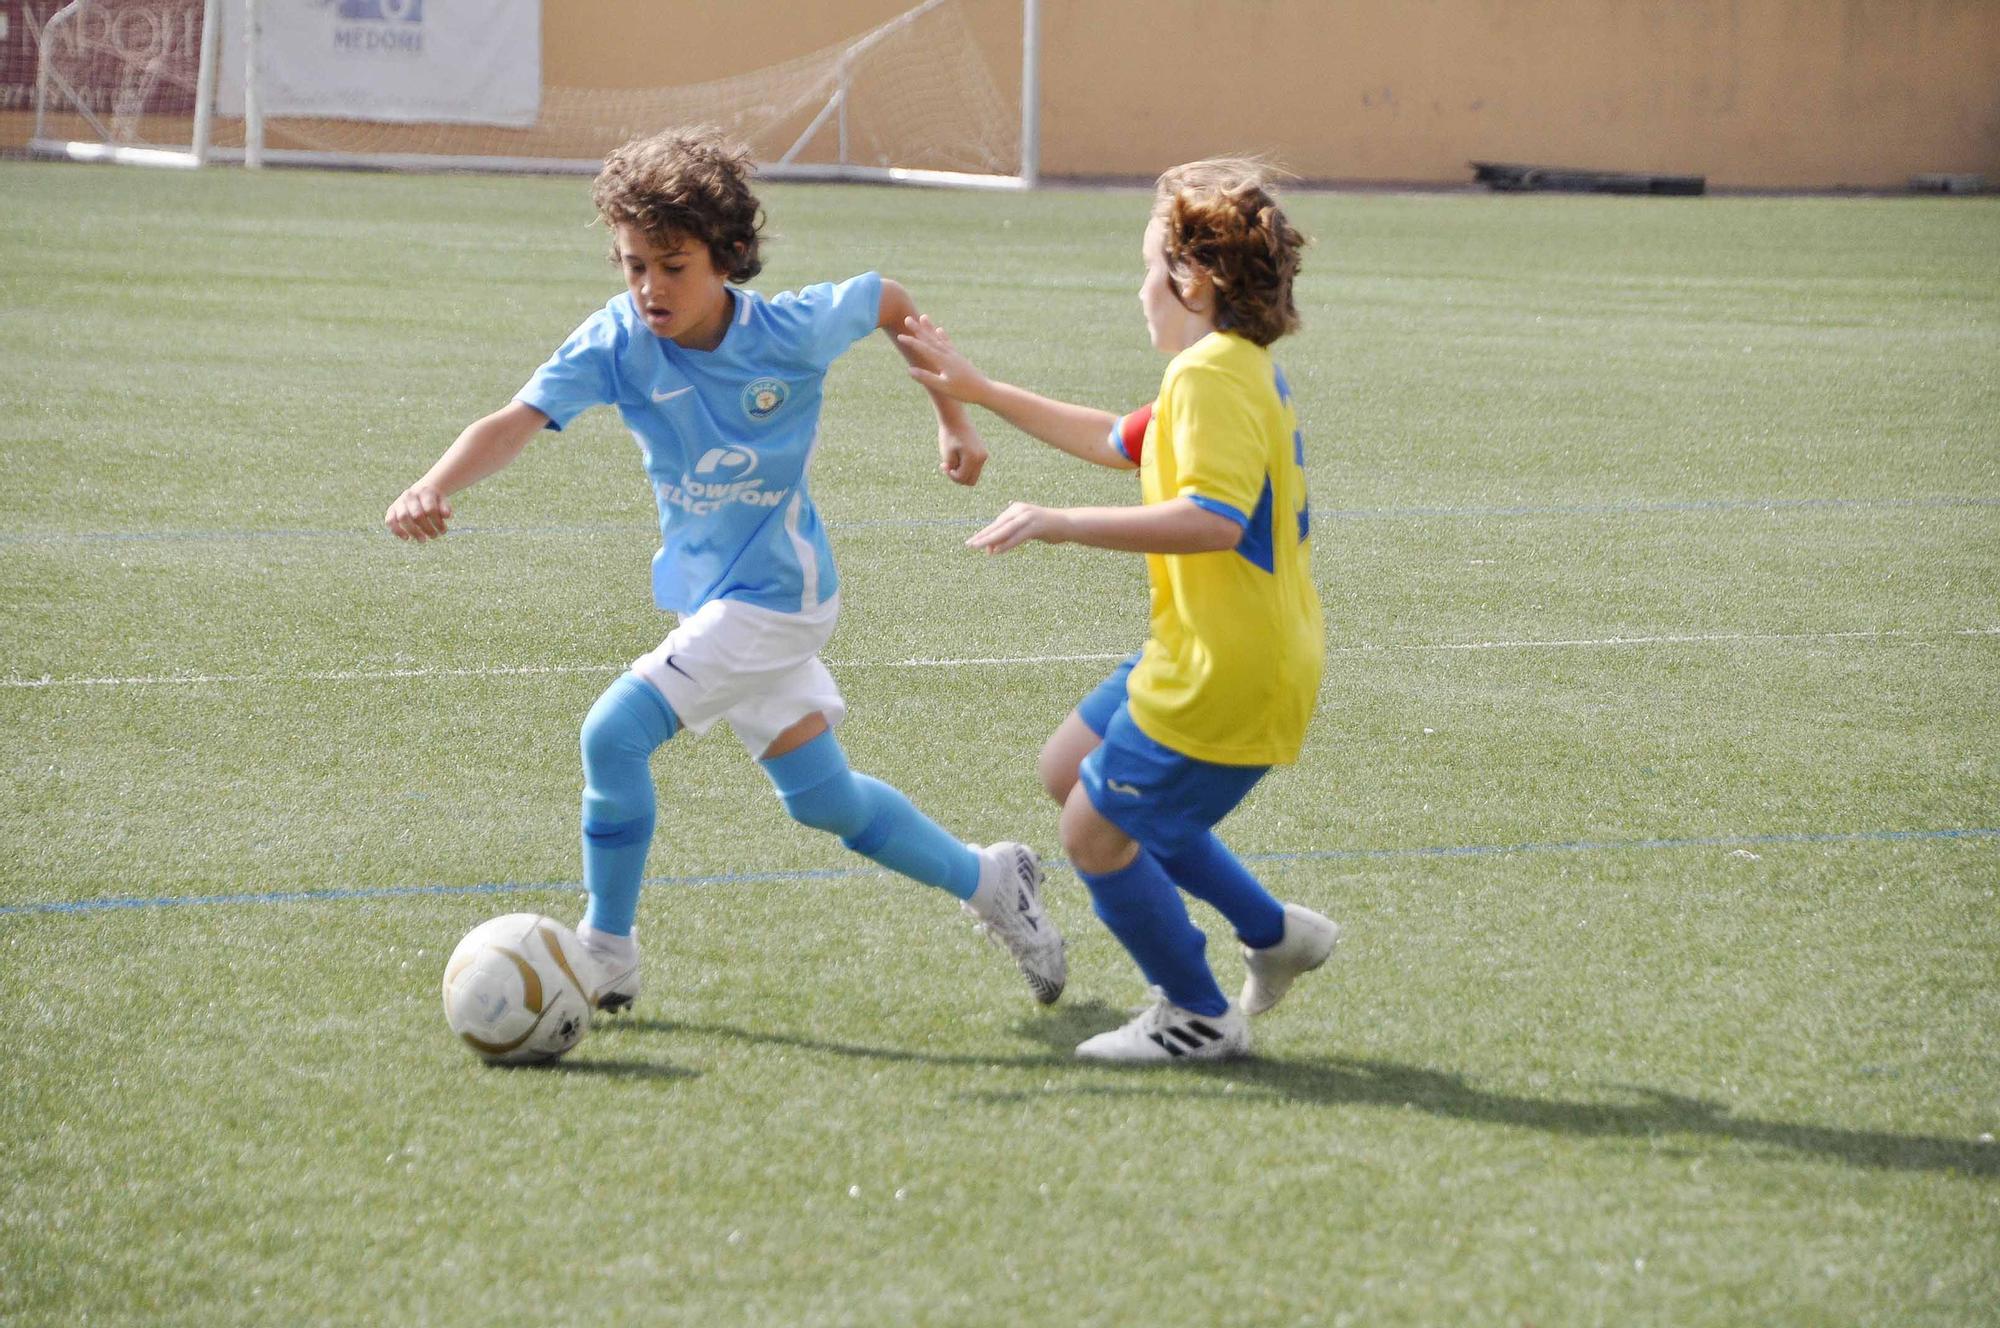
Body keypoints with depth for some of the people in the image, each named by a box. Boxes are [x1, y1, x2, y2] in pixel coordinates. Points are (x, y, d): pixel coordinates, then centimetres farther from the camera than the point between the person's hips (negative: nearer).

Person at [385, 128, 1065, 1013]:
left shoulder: (792, 332, -21)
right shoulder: (618, 341, -15)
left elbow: (891, 302, 0)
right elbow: (517, 421, -30)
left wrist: (954, 420, 6)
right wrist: (433, 488, -48)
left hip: (774, 594, -5)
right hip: (703, 595, 5)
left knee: (615, 732, -18)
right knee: (823, 799, 17)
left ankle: (607, 955, -1)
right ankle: (988, 882, 39)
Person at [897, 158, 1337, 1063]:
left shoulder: (1213, 374, -19)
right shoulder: (1239, 370, 14)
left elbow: (1213, 518, -33)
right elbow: (1119, 442, 30)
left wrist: (1060, 524, -30)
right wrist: (979, 392, 33)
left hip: (1227, 679, -10)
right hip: (1201, 652, 10)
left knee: (1097, 836, 0)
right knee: (1070, 771, 22)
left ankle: (1199, 1019, 16)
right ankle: (1271, 934, 22)